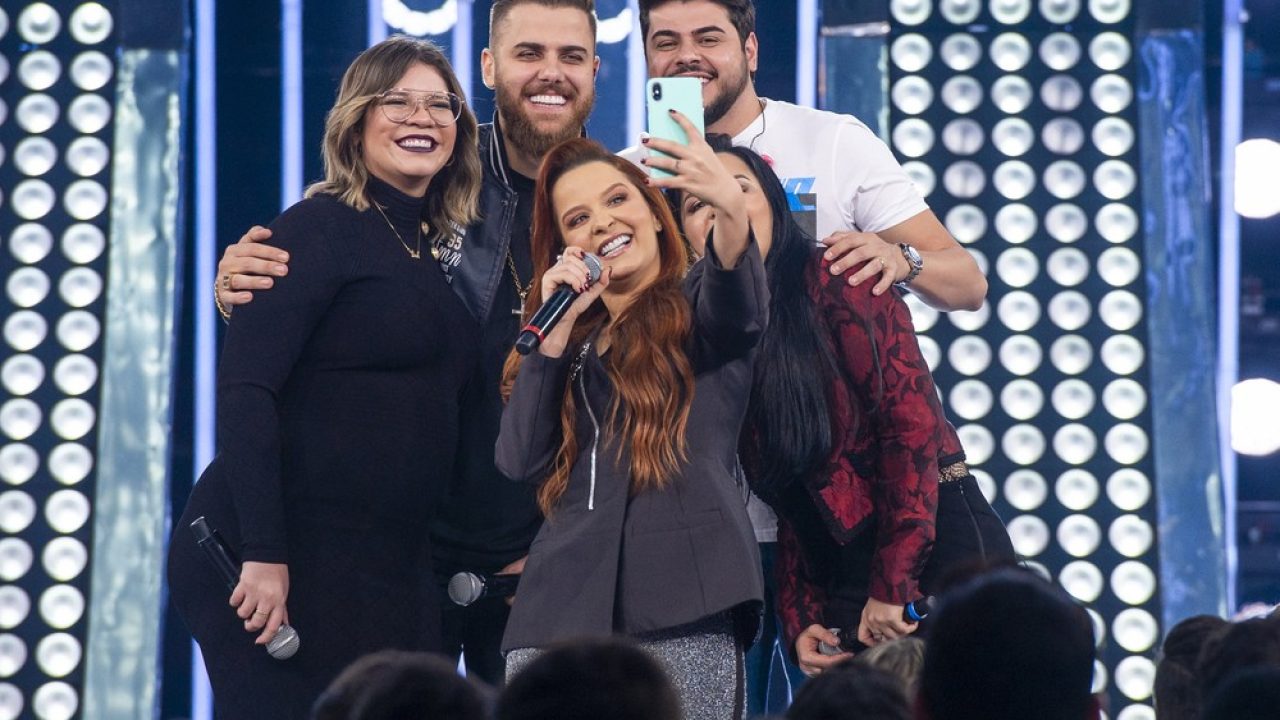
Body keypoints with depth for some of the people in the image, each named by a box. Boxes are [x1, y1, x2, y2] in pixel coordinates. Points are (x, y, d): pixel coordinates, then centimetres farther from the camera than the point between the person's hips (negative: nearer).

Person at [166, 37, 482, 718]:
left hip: (392, 561, 7)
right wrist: (263, 555, -22)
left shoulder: (446, 248, 15)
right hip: (285, 553, -7)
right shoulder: (320, 229, -7)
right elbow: (245, 388, -16)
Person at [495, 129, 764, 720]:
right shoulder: (569, 339, 22)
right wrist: (559, 328, 3)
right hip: (562, 606, 4)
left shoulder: (700, 310, 9)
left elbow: (738, 304, -18)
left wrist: (731, 209, -39)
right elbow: (519, 462, 8)